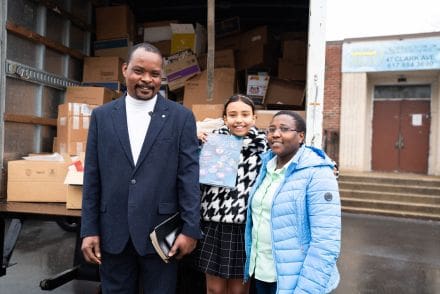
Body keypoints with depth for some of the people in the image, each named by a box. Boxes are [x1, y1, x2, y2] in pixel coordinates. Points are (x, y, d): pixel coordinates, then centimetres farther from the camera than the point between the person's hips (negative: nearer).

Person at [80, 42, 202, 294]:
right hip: (113, 233, 3)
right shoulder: (102, 116, 5)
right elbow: (92, 177, 4)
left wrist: (190, 229, -9)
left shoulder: (181, 117, -2)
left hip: (161, 233, -2)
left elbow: (189, 175, -5)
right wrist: (89, 229, 2)